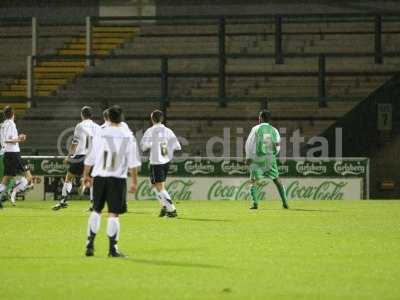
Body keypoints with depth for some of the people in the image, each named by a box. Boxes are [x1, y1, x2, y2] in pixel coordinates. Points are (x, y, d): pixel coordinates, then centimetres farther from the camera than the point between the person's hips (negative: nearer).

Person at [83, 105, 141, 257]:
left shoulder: (100, 134, 1)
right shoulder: (128, 137, -3)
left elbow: (90, 158, 6)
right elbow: (133, 162, -4)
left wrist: (86, 175, 19)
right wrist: (134, 181, 3)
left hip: (99, 176, 2)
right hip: (117, 178, -2)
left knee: (96, 210, 16)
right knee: (114, 214, 0)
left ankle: (90, 243, 12)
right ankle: (112, 249, -1)